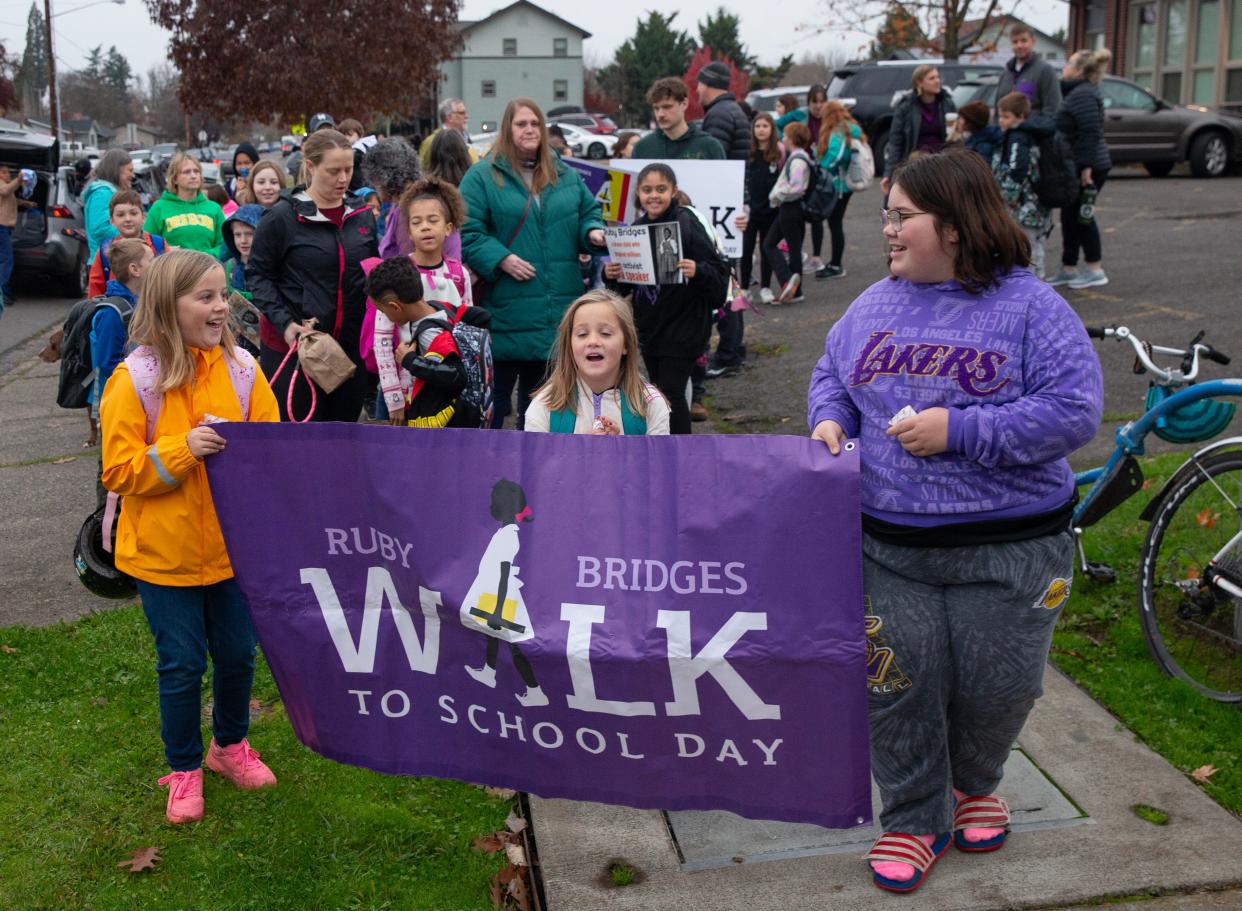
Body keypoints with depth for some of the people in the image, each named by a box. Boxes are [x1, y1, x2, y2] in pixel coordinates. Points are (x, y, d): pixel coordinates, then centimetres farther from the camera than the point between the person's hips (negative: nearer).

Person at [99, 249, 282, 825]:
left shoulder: (241, 369, -3)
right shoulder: (134, 379, -12)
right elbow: (118, 471, -12)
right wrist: (182, 450, -24)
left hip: (234, 545, 3)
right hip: (165, 553, -3)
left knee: (237, 653, 14)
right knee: (182, 665, 7)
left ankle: (230, 745, 39)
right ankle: (184, 768, 28)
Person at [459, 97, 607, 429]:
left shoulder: (566, 176, 14)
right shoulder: (482, 176, -2)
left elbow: (589, 213, 20)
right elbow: (467, 232, -7)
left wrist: (593, 232, -2)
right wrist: (500, 259, -19)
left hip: (558, 311, 5)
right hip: (506, 311, -5)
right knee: (495, 393, 0)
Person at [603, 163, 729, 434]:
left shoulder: (687, 224, -11)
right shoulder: (637, 228, 6)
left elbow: (719, 270, -14)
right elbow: (626, 284, 14)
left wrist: (697, 271, -33)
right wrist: (611, 275, -5)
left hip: (682, 328, -6)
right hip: (649, 327, 6)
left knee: (672, 394, -5)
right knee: (659, 393, 16)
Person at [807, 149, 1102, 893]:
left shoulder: (1030, 308, -8)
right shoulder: (875, 305, 8)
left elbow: (1074, 410, -15)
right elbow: (831, 375, 21)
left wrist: (957, 430, -20)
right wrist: (829, 421, -2)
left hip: (1007, 552, -3)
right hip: (887, 546, 3)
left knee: (997, 688, 9)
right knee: (896, 687, 3)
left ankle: (972, 785, 40)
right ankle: (914, 819, 24)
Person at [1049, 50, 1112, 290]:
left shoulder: (1083, 95, -16)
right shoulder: (1075, 92, 18)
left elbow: (1090, 132, -24)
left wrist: (1087, 167, -26)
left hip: (1086, 168, -11)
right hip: (1075, 166, 11)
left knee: (1081, 216, -6)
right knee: (1070, 217, 12)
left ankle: (1095, 270, 0)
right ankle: (1068, 269, 18)